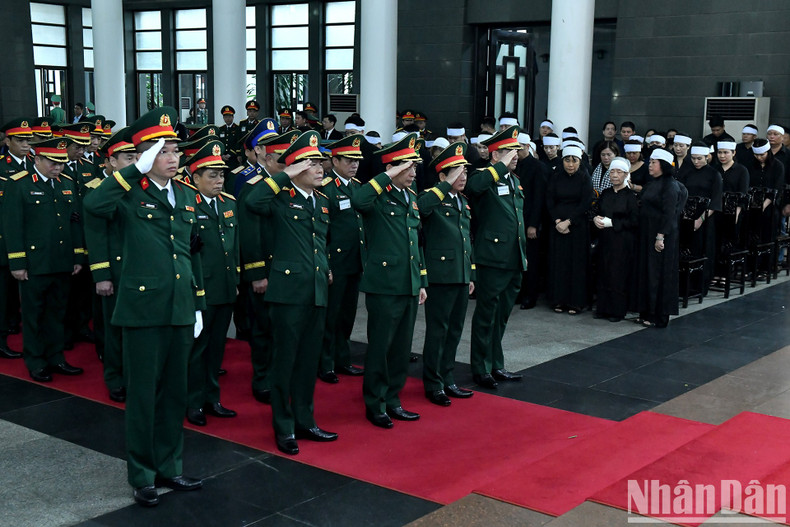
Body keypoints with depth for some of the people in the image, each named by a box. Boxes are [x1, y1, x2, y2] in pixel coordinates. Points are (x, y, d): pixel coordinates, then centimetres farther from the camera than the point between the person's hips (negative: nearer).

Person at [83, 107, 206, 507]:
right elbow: (93, 205, -31)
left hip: (181, 309, 6)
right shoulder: (130, 194, -8)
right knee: (142, 395, 5)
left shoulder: (188, 196, 10)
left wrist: (199, 304, 14)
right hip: (143, 309, -5)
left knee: (175, 393, 14)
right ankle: (142, 477, 19)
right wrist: (137, 170, -25)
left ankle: (168, 468, 28)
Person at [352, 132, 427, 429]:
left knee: (402, 347, 14)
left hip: (410, 287, 7)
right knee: (380, 347, 3)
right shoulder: (378, 196, -9)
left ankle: (392, 400, 27)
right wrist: (388, 177, -28)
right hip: (384, 285, -7)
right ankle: (375, 405, 17)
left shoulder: (411, 197, 14)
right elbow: (357, 201, -35)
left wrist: (422, 281, 19)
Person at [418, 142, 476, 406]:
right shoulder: (433, 198, -8)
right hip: (440, 275, -8)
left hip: (461, 276, 8)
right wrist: (447, 184, -29)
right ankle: (433, 385, 12)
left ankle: (447, 380, 25)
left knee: (455, 330, 14)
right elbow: (420, 207, -35)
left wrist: (471, 275, 20)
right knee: (437, 331, 0)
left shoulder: (463, 202, 17)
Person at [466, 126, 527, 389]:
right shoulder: (485, 177, -11)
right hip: (493, 259, -8)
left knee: (501, 316, 17)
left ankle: (496, 366, 27)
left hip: (514, 260, 8)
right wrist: (502, 165, -29)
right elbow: (473, 186, -37)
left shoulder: (514, 181, 15)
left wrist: (523, 252, 21)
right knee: (486, 316, 3)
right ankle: (481, 369, 14)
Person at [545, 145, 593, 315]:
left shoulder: (585, 178, -1)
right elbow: (549, 202, 2)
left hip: (578, 226, -2)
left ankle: (575, 302, 5)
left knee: (577, 262, -1)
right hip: (557, 226, 2)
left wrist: (568, 221, -14)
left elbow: (586, 204, -7)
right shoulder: (555, 179, 6)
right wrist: (557, 221, -12)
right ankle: (559, 300, 9)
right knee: (558, 262, 2)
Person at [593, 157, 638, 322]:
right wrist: (596, 219, -6)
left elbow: (634, 221, -12)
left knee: (619, 275, -2)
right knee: (604, 273, 7)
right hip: (605, 240, 6)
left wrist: (611, 223, -16)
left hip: (622, 242, -5)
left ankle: (618, 311, 7)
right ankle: (603, 308, 16)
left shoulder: (630, 196, -6)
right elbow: (597, 211, 18)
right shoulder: (605, 194, 11)